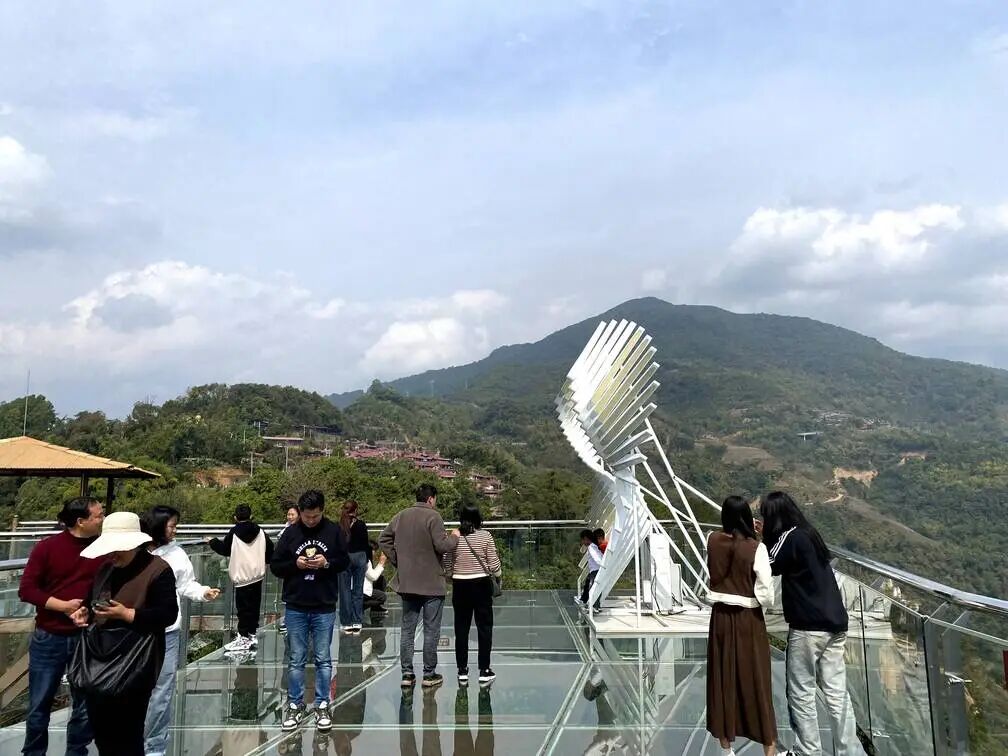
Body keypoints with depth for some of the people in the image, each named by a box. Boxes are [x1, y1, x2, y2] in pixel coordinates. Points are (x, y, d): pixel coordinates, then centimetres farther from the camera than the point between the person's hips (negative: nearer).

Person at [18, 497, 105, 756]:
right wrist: (63, 605, -15)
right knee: (39, 706, 12)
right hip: (49, 639, -1)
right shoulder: (47, 547, -7)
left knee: (85, 706, 8)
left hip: (88, 639, 1)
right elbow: (26, 589, -7)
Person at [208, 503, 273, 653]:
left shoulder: (233, 533, -10)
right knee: (254, 606, 14)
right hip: (258, 574, 4)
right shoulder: (260, 532, 1)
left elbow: (224, 549, 1)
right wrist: (264, 561, 24)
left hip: (242, 576, -4)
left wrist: (213, 542, 18)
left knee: (243, 608, 1)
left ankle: (243, 638, 2)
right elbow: (270, 549, 6)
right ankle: (252, 634, 20)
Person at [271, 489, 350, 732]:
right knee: (296, 660, 10)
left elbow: (344, 561, 2)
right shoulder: (290, 533, -2)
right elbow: (275, 566, 2)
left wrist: (327, 563, -17)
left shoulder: (333, 531, -4)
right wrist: (295, 564, -16)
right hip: (295, 608, 1)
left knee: (323, 659, 8)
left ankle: (322, 706, 21)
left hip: (325, 608, -1)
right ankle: (295, 705, 24)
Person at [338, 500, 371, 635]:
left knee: (345, 590, 6)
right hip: (360, 557, 1)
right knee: (358, 590, 7)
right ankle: (357, 622, 8)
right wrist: (367, 561, 12)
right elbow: (366, 544, 2)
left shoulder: (338, 526, -7)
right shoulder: (361, 525, -3)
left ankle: (346, 623, 8)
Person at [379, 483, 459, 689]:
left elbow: (383, 539, 11)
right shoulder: (433, 516, -14)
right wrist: (454, 538, 0)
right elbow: (442, 545, -19)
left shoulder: (400, 516, 5)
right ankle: (429, 674, 13)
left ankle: (407, 674, 16)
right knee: (431, 631, 6)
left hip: (406, 583, 5)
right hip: (431, 584, -5)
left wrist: (398, 561, 13)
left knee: (407, 629, 13)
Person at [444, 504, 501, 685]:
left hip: (460, 586, 2)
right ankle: (484, 671, 10)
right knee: (484, 628, 7)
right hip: (481, 584, -2)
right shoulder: (485, 536, -8)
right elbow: (494, 564, -6)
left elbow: (447, 566, 0)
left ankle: (462, 671, 16)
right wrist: (498, 575, 14)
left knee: (461, 629, 10)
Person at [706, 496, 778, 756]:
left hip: (721, 617, 4)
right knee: (755, 680, 8)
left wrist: (749, 534, 11)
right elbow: (766, 595, -16)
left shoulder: (713, 540, -5)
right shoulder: (756, 548, -16)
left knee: (723, 677, 13)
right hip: (748, 619, -3)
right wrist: (768, 602, 6)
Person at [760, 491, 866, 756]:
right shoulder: (809, 534, 11)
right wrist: (762, 537, 19)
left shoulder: (790, 537, -13)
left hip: (808, 626, -8)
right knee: (837, 692, 11)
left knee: (801, 693, 5)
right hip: (834, 622, 8)